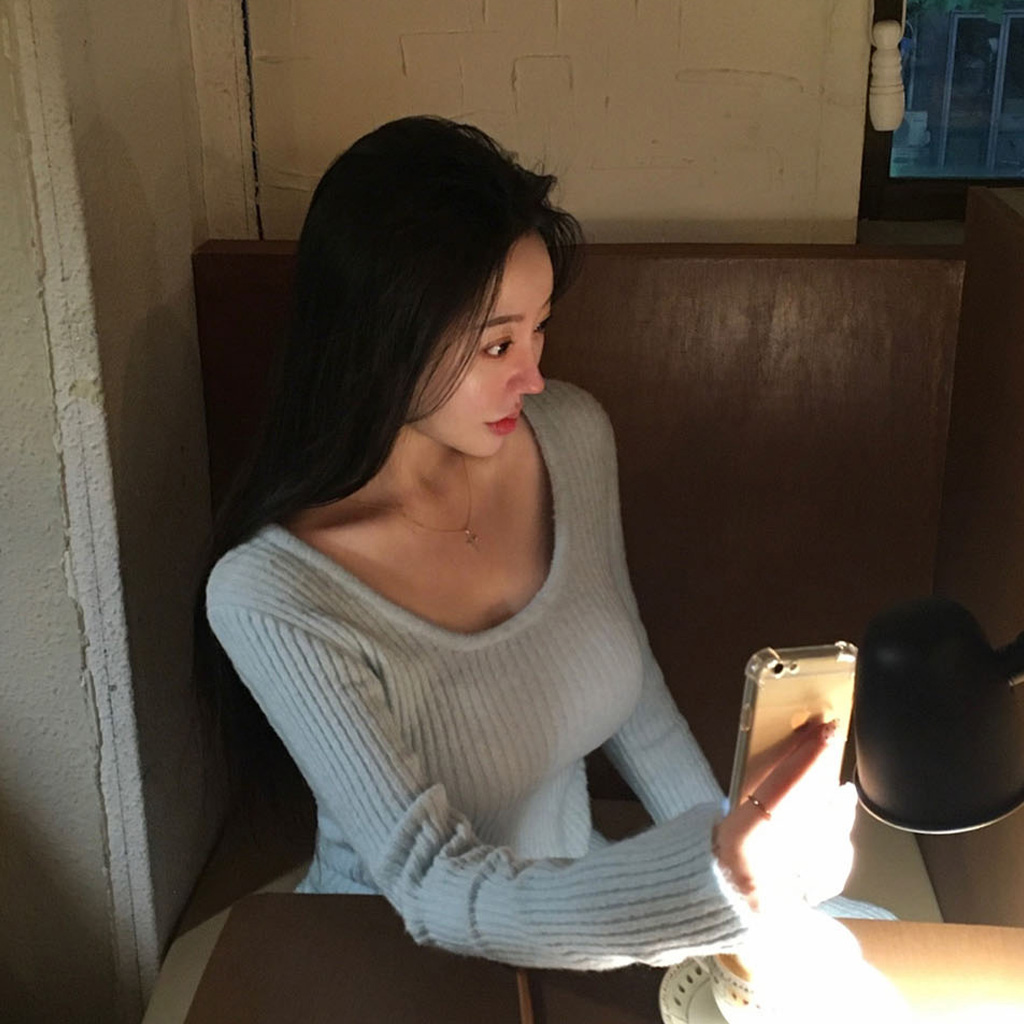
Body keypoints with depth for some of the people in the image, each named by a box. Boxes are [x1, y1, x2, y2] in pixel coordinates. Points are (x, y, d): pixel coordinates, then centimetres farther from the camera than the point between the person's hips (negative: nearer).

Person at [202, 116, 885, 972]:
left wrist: (744, 854, -4)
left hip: (577, 897, 5)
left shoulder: (574, 435, -9)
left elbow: (635, 693, 5)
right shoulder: (269, 599, -25)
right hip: (401, 959, -4)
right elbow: (436, 892, -25)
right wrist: (721, 883, -37)